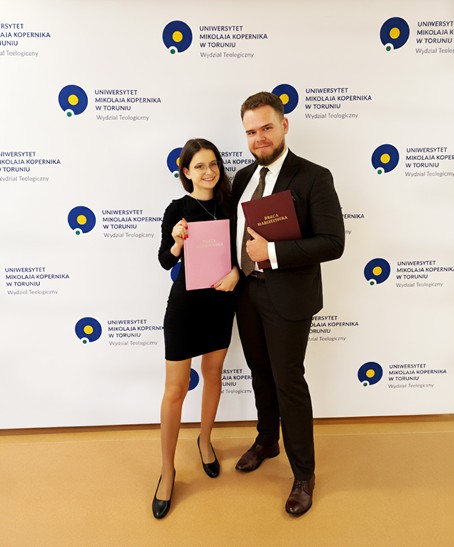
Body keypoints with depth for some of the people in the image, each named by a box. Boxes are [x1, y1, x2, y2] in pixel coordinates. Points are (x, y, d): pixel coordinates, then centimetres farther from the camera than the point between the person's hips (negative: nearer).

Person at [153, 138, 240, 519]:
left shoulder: (228, 204, 1)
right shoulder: (177, 209, -8)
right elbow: (165, 262, -4)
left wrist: (237, 270, -14)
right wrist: (177, 243, -23)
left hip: (221, 301, 4)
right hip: (185, 303, -3)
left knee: (213, 374, 18)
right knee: (175, 389, 2)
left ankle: (205, 440, 43)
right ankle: (167, 470, 22)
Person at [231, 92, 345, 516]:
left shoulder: (313, 177, -12)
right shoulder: (243, 177, 8)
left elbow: (333, 242, -18)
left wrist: (272, 252, -24)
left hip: (287, 297, -6)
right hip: (246, 292, 6)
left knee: (288, 381, 5)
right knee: (260, 374, 20)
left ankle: (303, 474, 28)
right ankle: (267, 441, 45)